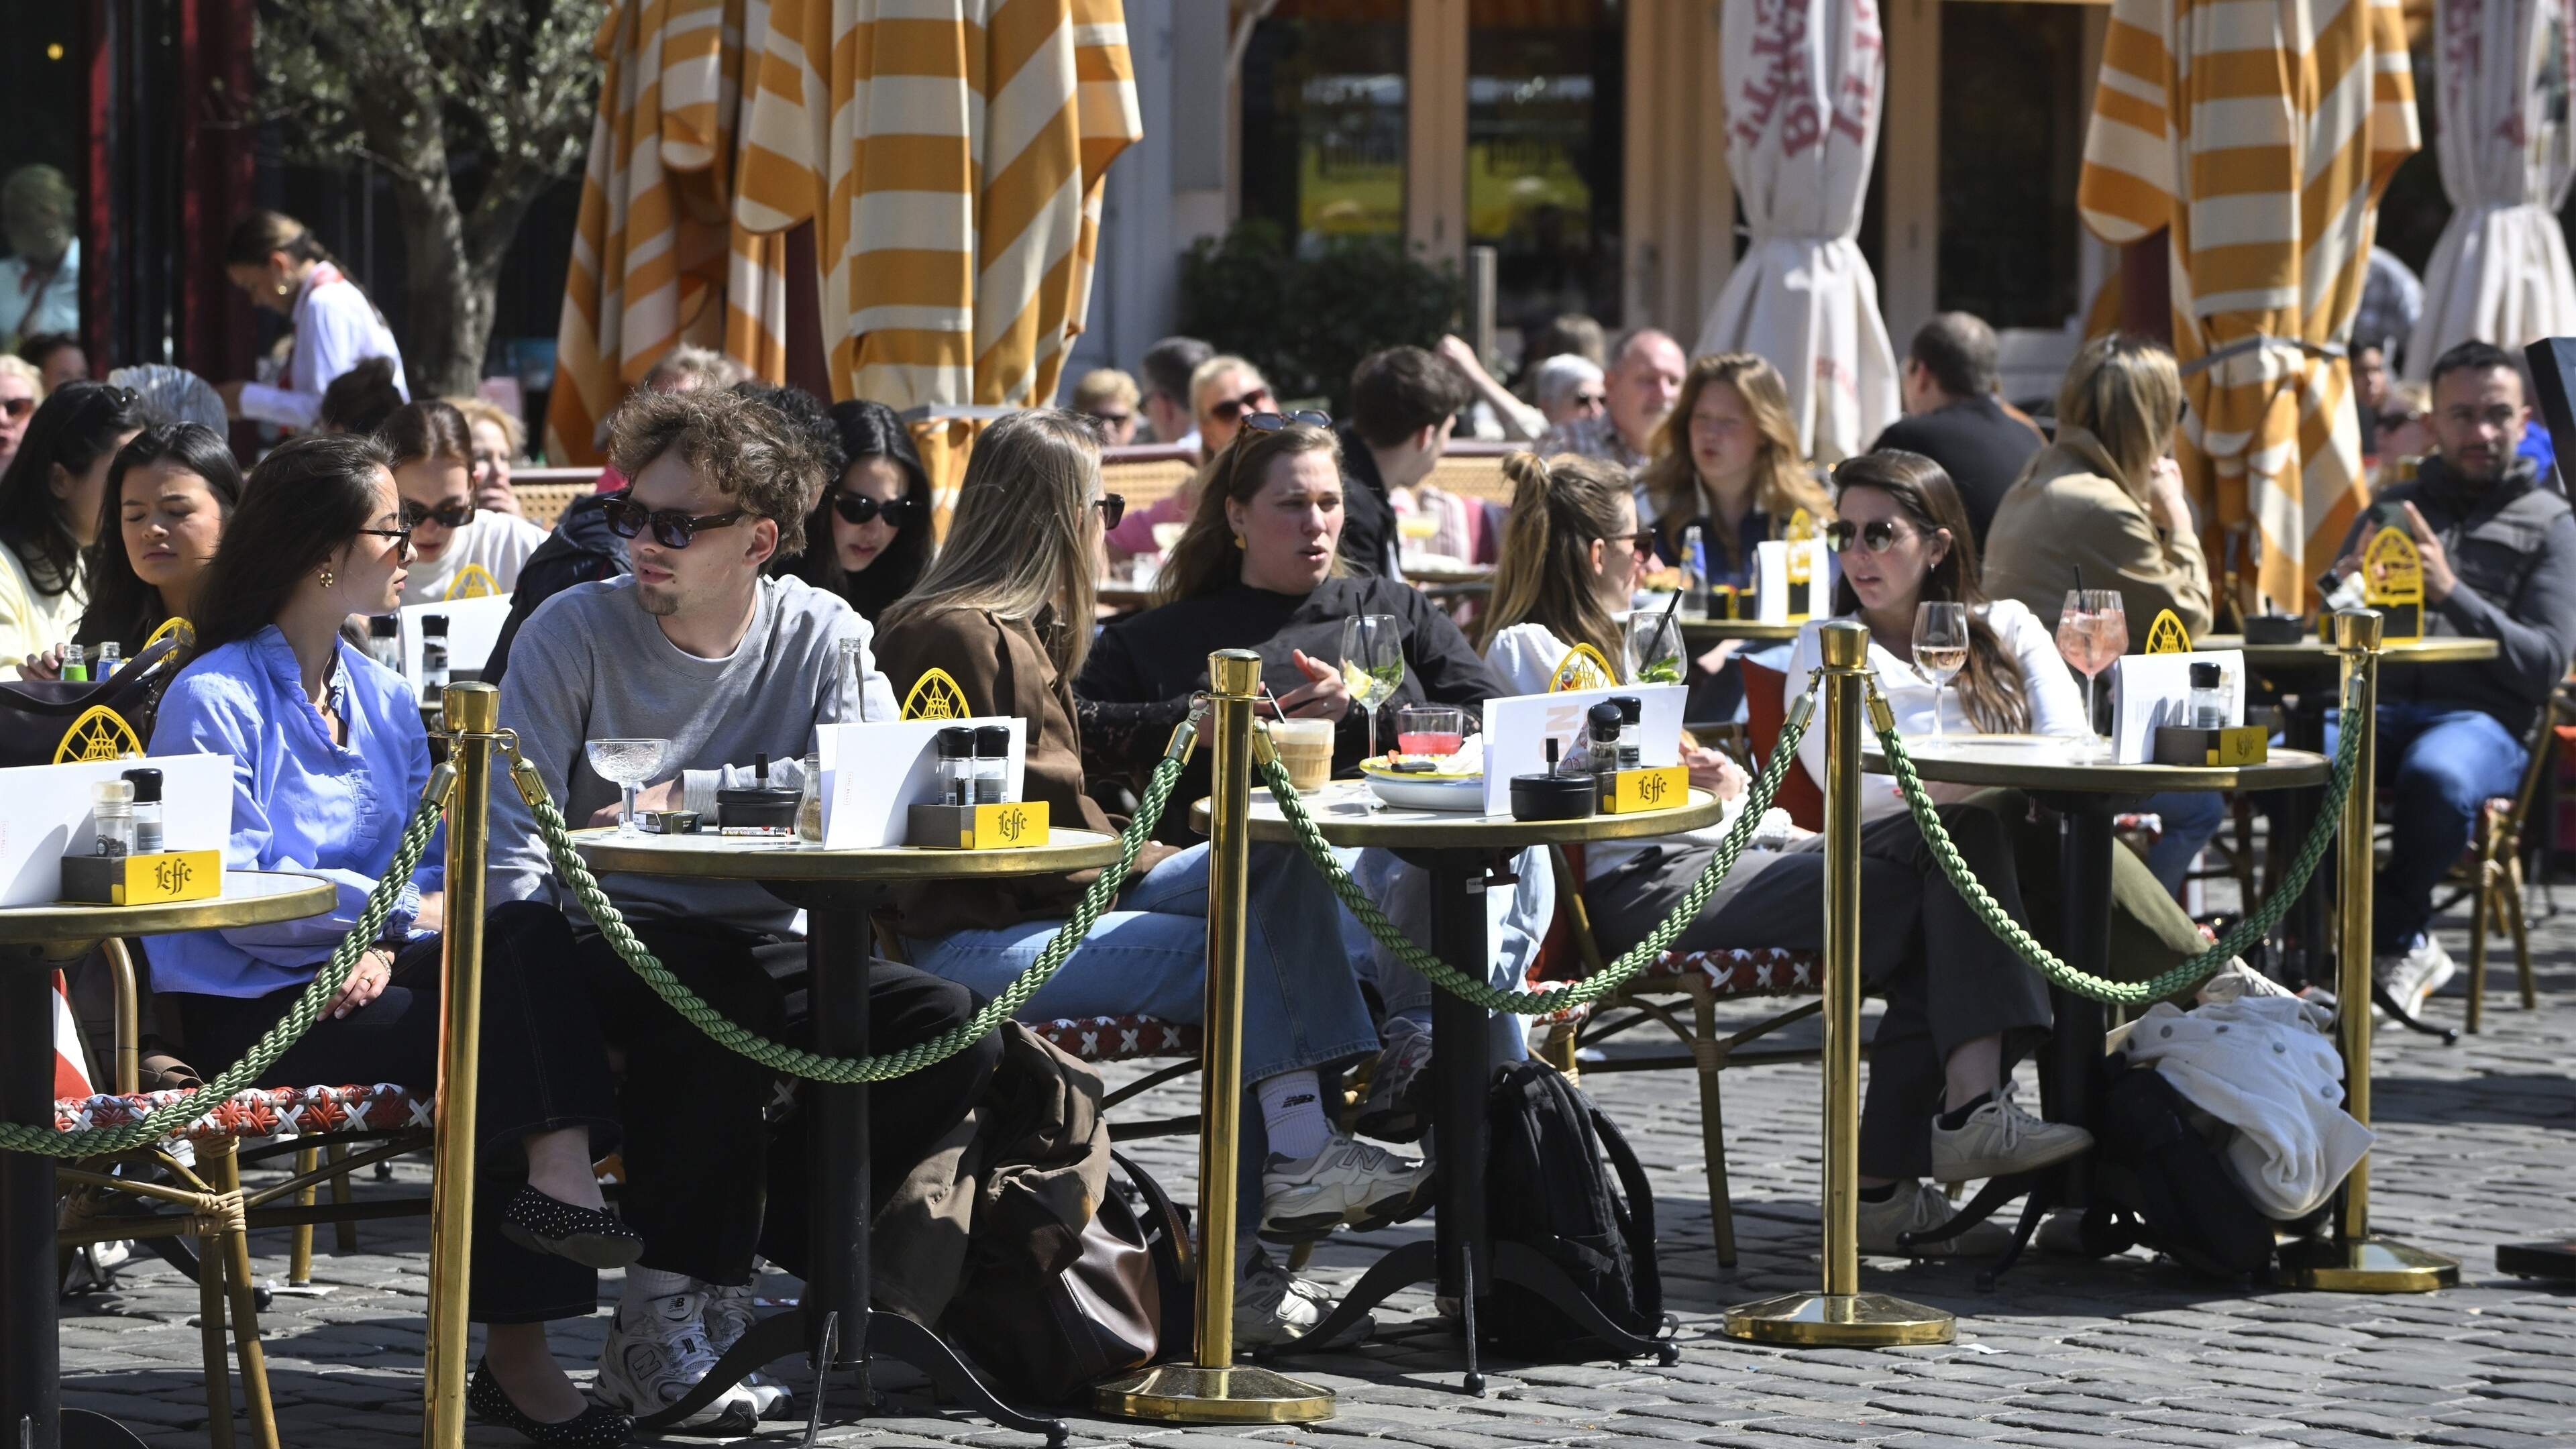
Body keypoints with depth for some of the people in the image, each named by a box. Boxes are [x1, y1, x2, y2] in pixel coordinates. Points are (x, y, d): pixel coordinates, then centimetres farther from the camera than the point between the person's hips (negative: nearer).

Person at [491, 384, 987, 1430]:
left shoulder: (822, 636, 5)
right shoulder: (574, 632, -1)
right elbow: (513, 840, -7)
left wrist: (691, 793, -17)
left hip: (768, 946, 3)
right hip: (609, 940, -3)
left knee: (948, 1031, -22)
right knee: (713, 991, -37)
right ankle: (670, 1310, -24)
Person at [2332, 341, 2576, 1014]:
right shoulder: (2395, 508, 26)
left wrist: (2453, 595, -14)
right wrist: (2348, 580, -5)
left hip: (2482, 716, -3)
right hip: (2377, 704, 3)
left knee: (2437, 776, -41)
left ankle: (2388, 937, -14)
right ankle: (2405, 942, -19)